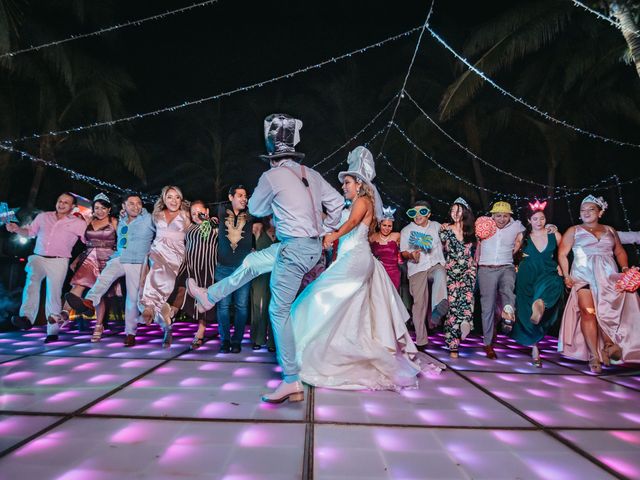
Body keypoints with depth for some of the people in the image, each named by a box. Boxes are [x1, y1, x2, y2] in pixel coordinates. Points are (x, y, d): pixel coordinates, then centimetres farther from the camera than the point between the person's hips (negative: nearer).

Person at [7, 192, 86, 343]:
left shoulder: (78, 223, 7)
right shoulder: (43, 217, 16)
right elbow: (30, 231, 22)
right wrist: (17, 229, 6)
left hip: (59, 262, -2)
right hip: (38, 258, 2)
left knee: (54, 295, -2)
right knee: (32, 280, -29)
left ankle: (52, 332, 6)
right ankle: (26, 318, -40)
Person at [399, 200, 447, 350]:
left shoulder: (437, 226, 16)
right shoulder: (406, 230, 11)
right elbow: (403, 252, 6)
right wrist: (411, 255, -15)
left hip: (436, 264, 1)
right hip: (417, 269, -1)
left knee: (441, 274, -37)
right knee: (419, 303, -7)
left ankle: (437, 310, -52)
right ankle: (421, 340, 0)